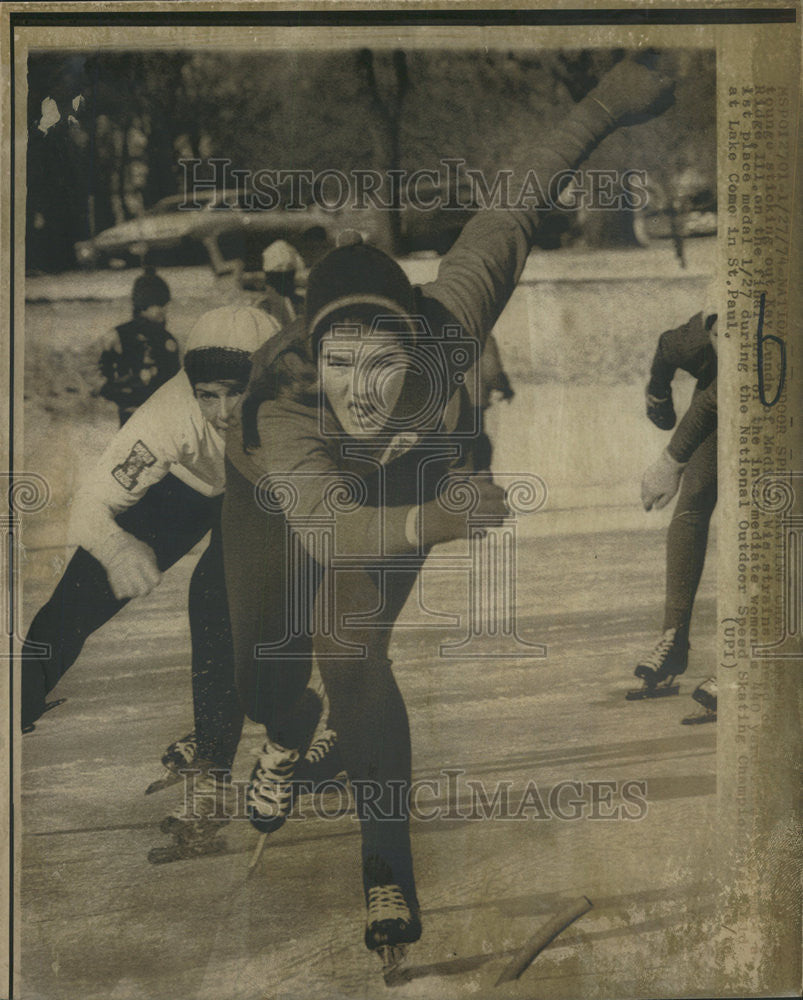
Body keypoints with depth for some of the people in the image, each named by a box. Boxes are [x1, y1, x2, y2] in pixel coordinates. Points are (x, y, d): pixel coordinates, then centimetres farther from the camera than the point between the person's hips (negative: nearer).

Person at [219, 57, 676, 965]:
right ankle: (286, 738, 48)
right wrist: (442, 519, -75)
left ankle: (389, 870, -5)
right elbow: (326, 528, -58)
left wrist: (606, 105, -26)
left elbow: (506, 217, -29)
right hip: (282, 501, 0)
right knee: (264, 664, 7)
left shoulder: (442, 338, -40)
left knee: (350, 652, -20)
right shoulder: (279, 404, -44)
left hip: (399, 491, 0)